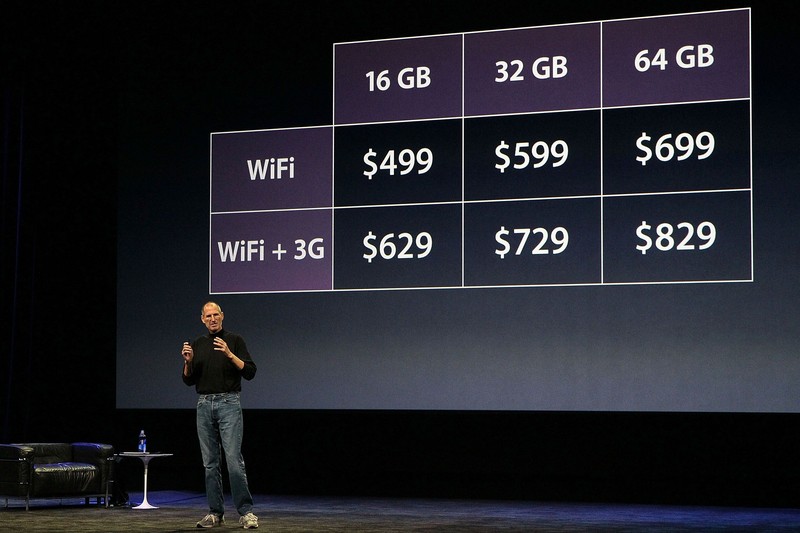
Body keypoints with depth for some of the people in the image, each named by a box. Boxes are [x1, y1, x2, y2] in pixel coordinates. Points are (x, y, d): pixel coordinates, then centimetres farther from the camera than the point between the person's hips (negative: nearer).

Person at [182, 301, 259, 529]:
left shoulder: (234, 341, 1)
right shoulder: (197, 344, 13)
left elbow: (250, 372, -7)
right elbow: (189, 380, 12)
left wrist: (229, 354, -18)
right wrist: (188, 361, -6)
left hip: (228, 403, -4)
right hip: (204, 405, 4)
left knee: (234, 458, -12)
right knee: (210, 462, 6)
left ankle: (245, 511, -8)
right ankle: (215, 512, 11)